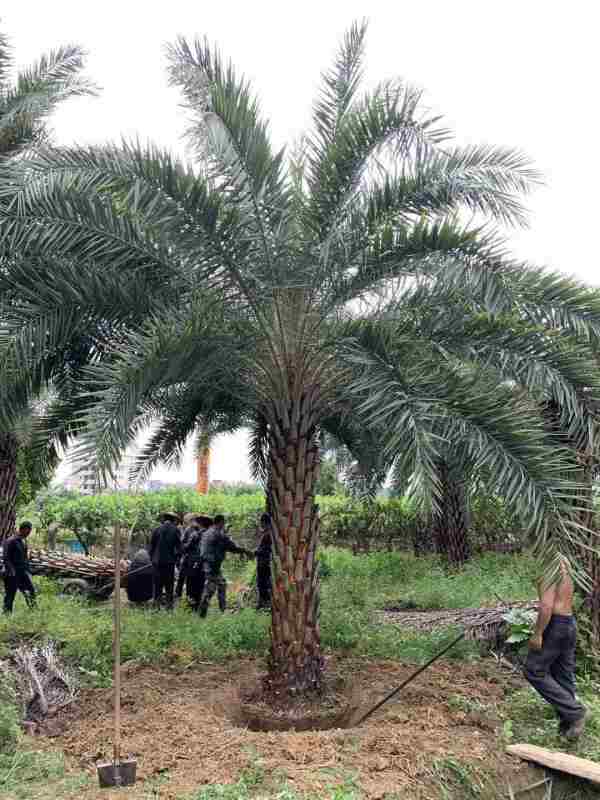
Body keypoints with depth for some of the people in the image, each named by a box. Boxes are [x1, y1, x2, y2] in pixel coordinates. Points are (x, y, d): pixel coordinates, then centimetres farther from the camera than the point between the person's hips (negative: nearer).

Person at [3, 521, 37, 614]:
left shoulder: (24, 541, 11)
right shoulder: (11, 541, -14)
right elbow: (6, 558, -17)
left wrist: (27, 569, 15)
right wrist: (11, 571, -24)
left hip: (23, 571, 7)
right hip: (13, 573, -7)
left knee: (31, 590, 1)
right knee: (10, 596, 2)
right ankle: (7, 614, 12)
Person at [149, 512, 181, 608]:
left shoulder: (156, 529, -1)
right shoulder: (175, 530, -4)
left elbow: (152, 545, 2)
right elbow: (178, 546, -5)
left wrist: (152, 558, 11)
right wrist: (176, 557, 6)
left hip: (157, 560, 1)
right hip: (170, 561, -1)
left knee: (158, 583, 8)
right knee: (169, 583, 8)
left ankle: (157, 602, 8)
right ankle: (169, 603, 8)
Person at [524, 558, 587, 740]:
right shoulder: (562, 564, 15)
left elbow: (547, 605, -24)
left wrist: (537, 634, -21)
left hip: (554, 624, -10)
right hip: (570, 624, 10)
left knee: (534, 672, -3)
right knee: (563, 677, 13)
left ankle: (574, 711, -7)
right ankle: (568, 725, 16)